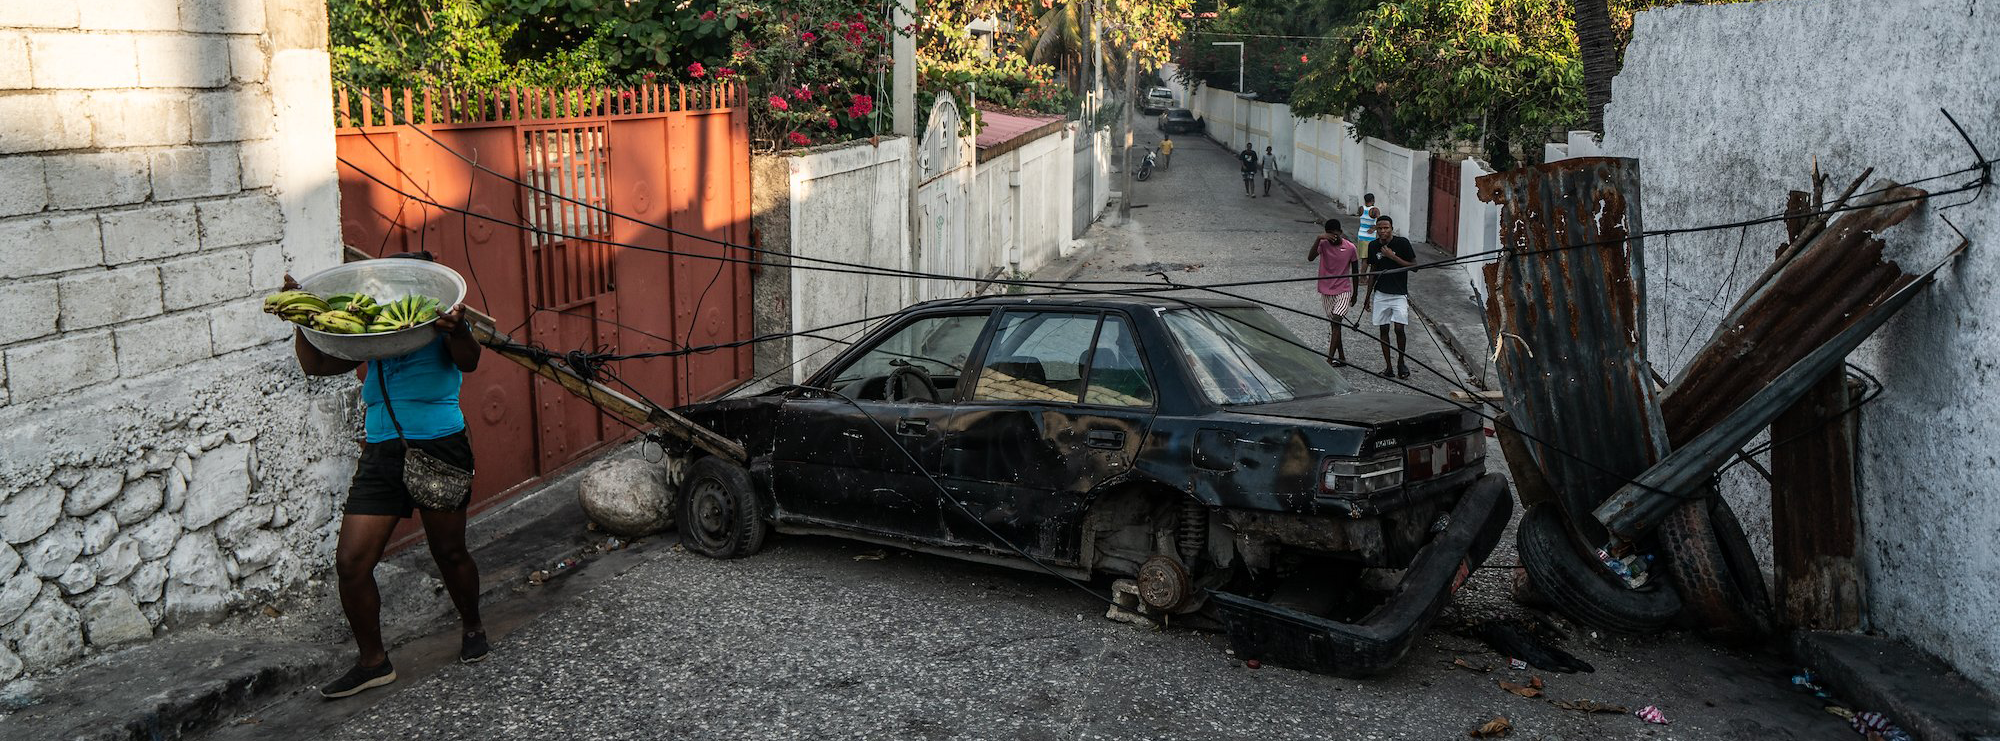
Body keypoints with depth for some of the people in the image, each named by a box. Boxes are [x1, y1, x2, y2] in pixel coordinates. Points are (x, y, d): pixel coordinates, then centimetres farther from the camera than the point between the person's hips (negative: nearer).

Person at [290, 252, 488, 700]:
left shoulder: (441, 323, 1)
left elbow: (468, 363, -17)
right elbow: (316, 364, 15)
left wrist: (458, 331, -38)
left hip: (439, 446, -4)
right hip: (382, 453, 4)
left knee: (449, 551, 8)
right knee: (351, 563, -1)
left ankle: (472, 628, 35)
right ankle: (373, 662, 13)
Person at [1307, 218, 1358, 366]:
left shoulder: (1350, 248, -7)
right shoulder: (1323, 244, -6)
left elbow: (1354, 271, 5)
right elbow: (1310, 257, -25)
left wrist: (1355, 294, 10)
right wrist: (1318, 238, -36)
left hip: (1343, 291, -3)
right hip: (1326, 291, 3)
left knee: (1336, 322, -17)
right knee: (1335, 325, 11)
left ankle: (1330, 358, -21)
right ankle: (1341, 357, 21)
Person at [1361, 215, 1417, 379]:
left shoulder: (1402, 243, -9)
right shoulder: (1374, 246, 3)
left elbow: (1413, 265, -6)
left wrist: (1393, 256, -17)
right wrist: (1368, 296, 15)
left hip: (1399, 294, -3)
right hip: (1380, 293, 4)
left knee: (1399, 328, -11)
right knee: (1383, 329, 4)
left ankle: (1401, 362, 10)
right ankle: (1388, 366, 13)